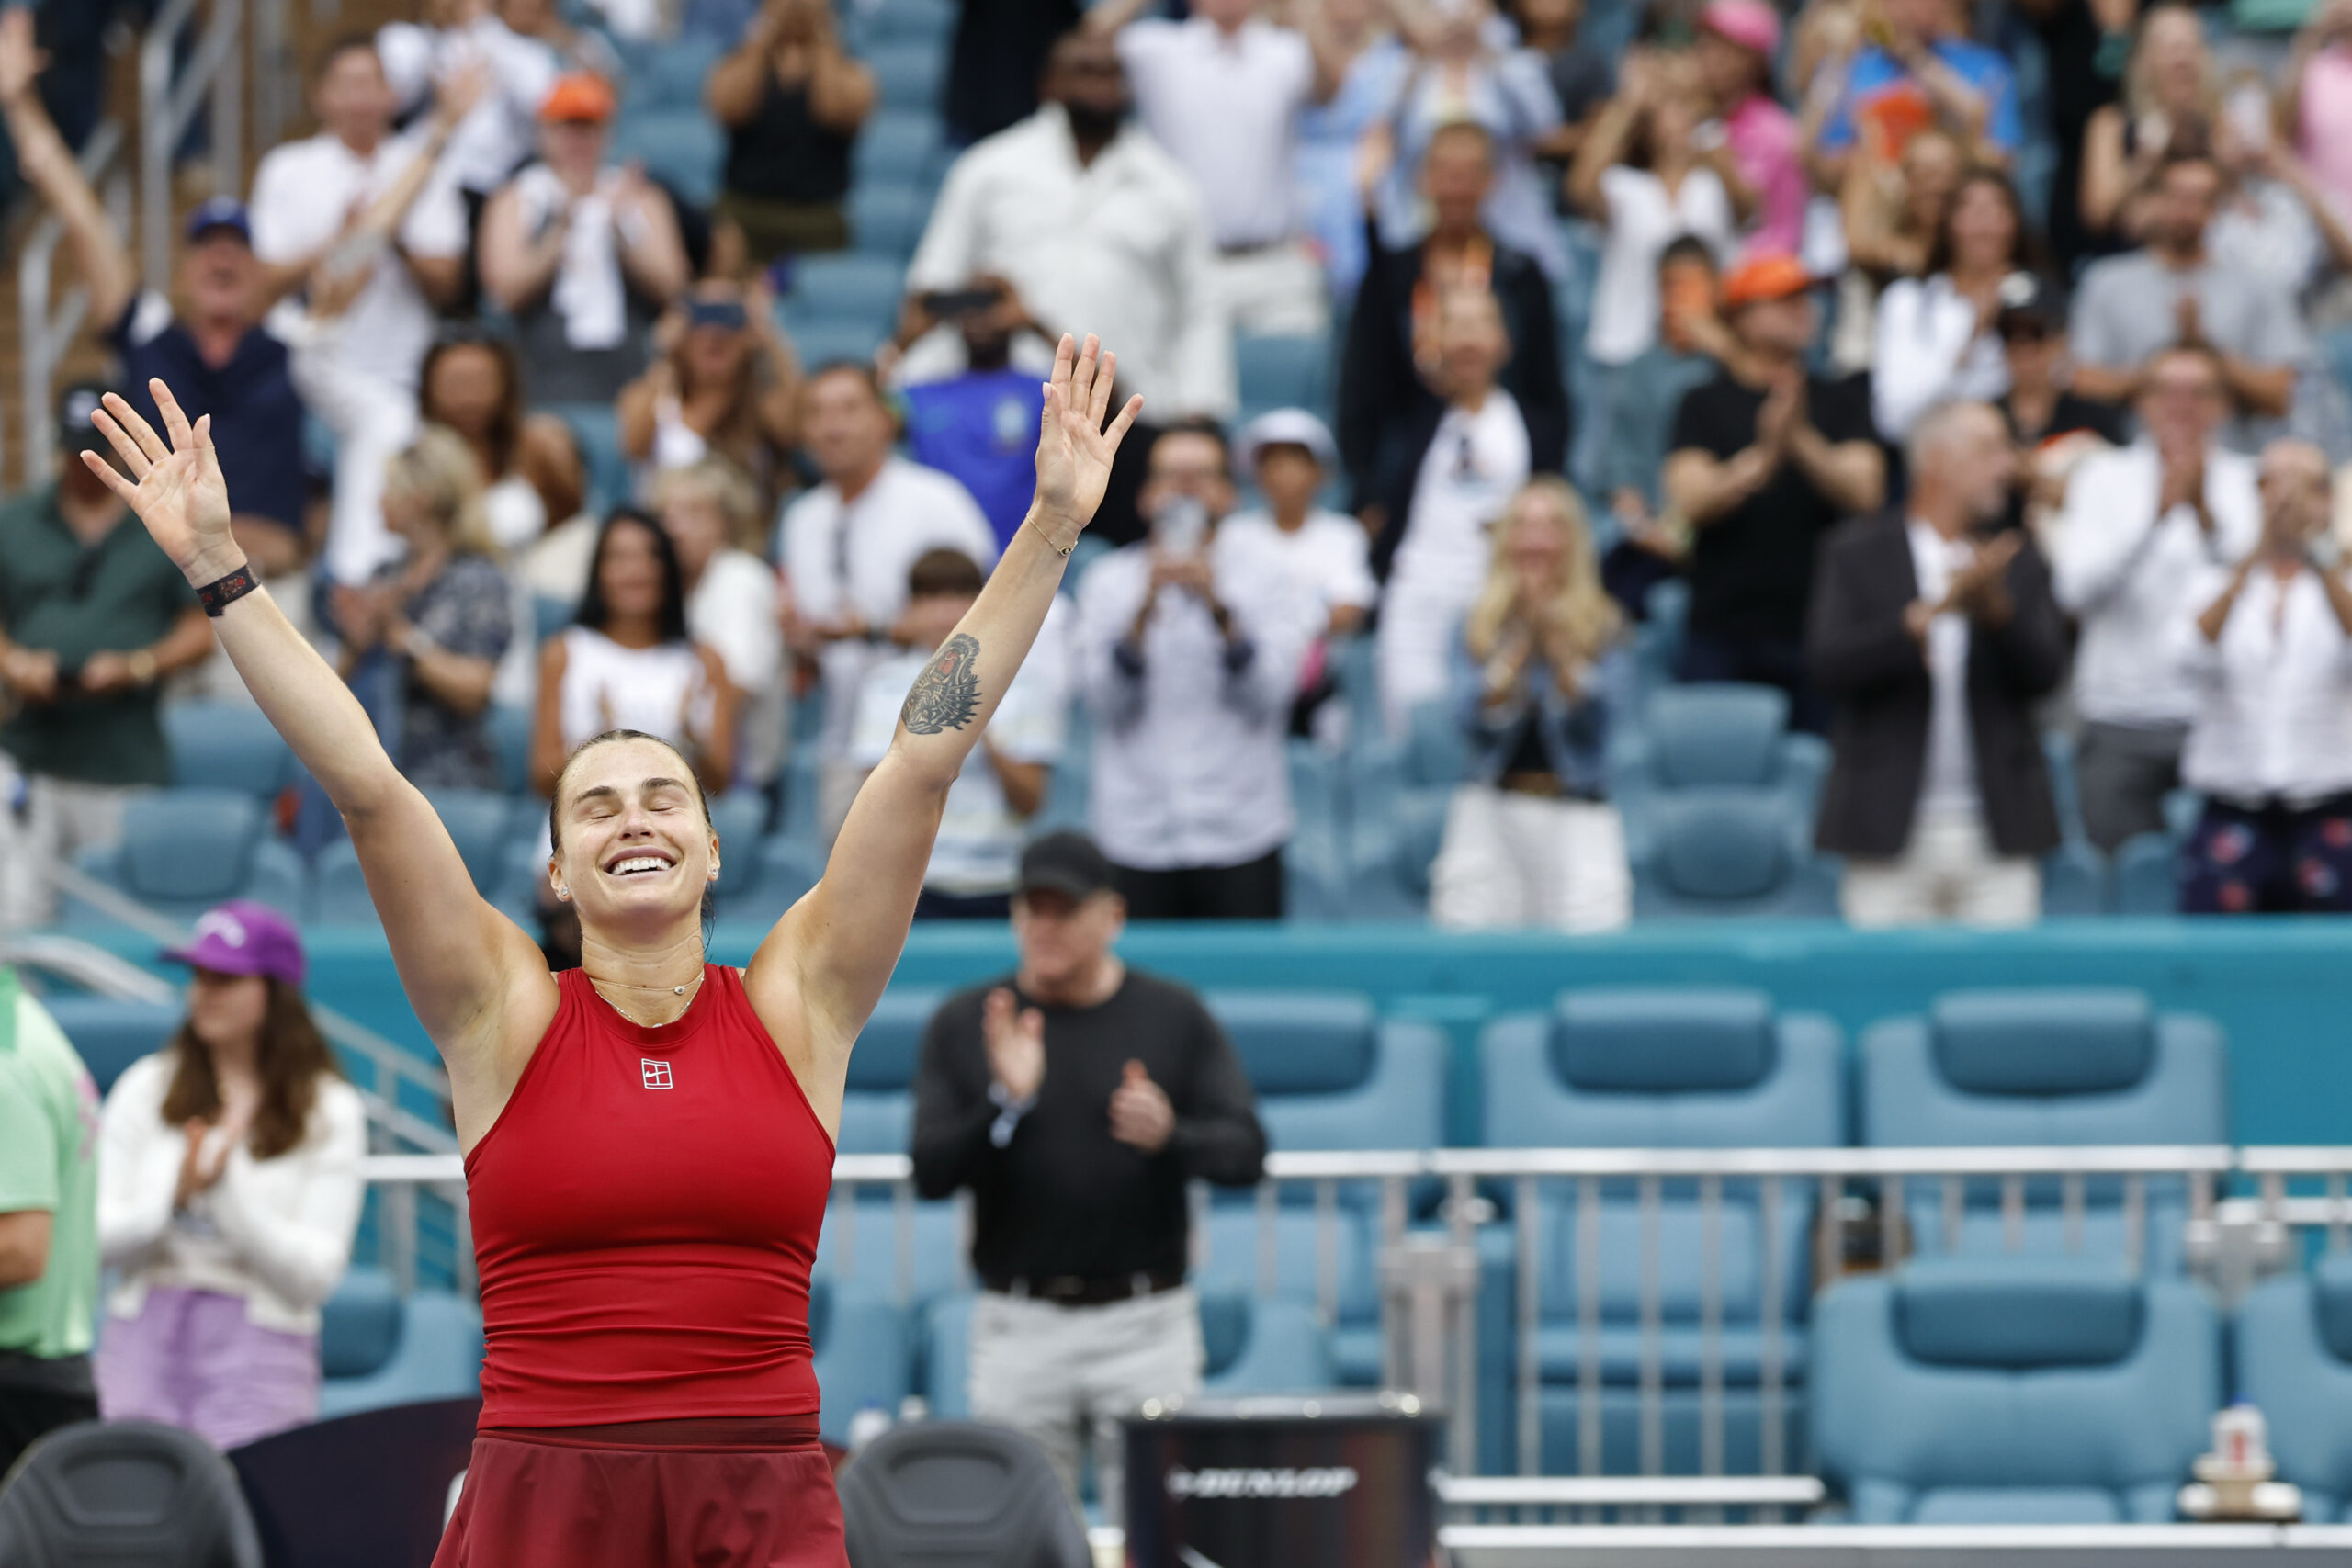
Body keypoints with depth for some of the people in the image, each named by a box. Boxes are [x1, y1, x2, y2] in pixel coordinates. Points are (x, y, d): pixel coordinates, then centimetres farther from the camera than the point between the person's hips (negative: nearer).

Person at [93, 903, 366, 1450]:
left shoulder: (330, 1113, 2)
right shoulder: (145, 1090, 9)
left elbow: (314, 1276, -5)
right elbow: (99, 1243, 3)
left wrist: (226, 1185, -15)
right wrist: (176, 1195, -14)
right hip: (143, 1340, 2)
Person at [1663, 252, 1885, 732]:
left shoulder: (1840, 402, 10)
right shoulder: (1705, 405, 5)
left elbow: (1865, 494, -2)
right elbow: (1691, 500, -8)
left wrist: (1801, 441, -18)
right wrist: (1762, 459, -24)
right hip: (1722, 631, -1)